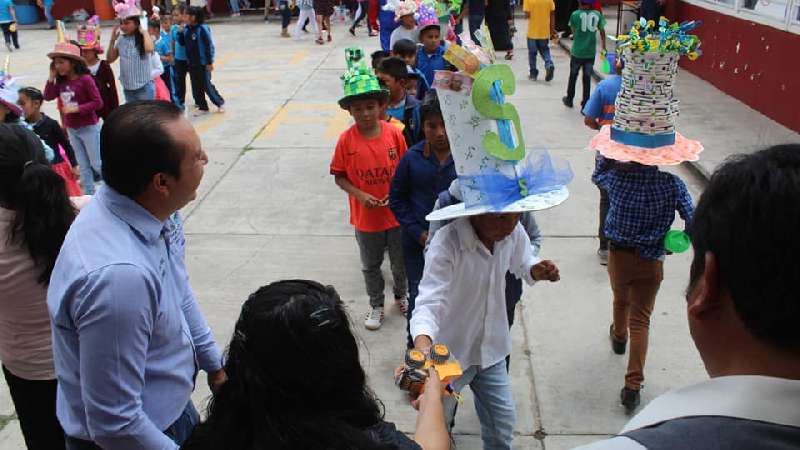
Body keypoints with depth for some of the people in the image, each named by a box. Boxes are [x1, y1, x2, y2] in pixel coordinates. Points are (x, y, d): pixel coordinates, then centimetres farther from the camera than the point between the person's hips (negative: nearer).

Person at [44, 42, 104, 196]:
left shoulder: (85, 79, -16)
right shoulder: (61, 81, 3)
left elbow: (98, 102, -17)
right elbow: (48, 97, 1)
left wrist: (77, 109, -22)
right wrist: (51, 78, -6)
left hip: (89, 128, -6)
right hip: (72, 129, 6)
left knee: (96, 163, 2)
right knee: (83, 166, 12)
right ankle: (89, 194, 21)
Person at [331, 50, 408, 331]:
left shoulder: (394, 134, -11)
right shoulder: (347, 140, -13)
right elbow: (339, 177, -6)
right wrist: (360, 195, -20)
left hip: (396, 213, 1)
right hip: (365, 217, -1)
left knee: (401, 261, 20)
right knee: (370, 265, 17)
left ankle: (402, 296, 46)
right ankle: (376, 305, 38)